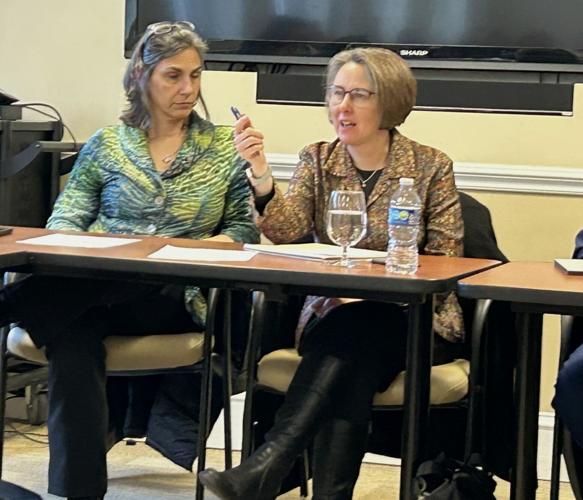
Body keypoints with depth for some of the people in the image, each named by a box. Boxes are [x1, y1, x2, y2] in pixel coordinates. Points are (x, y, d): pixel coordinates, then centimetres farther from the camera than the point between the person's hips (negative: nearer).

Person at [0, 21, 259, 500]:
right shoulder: (106, 144, 13)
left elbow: (245, 228, 12)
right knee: (72, 334, -36)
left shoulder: (223, 146, 12)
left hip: (174, 297, 0)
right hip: (96, 287, 0)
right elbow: (64, 221, 12)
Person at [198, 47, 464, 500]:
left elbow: (445, 262, -1)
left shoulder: (430, 166, 2)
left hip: (410, 319, -2)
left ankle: (269, 464, -46)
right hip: (333, 316, 2)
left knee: (350, 333, -36)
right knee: (353, 367, -34)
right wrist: (261, 175, -25)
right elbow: (287, 232, -6)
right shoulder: (317, 160, 10)